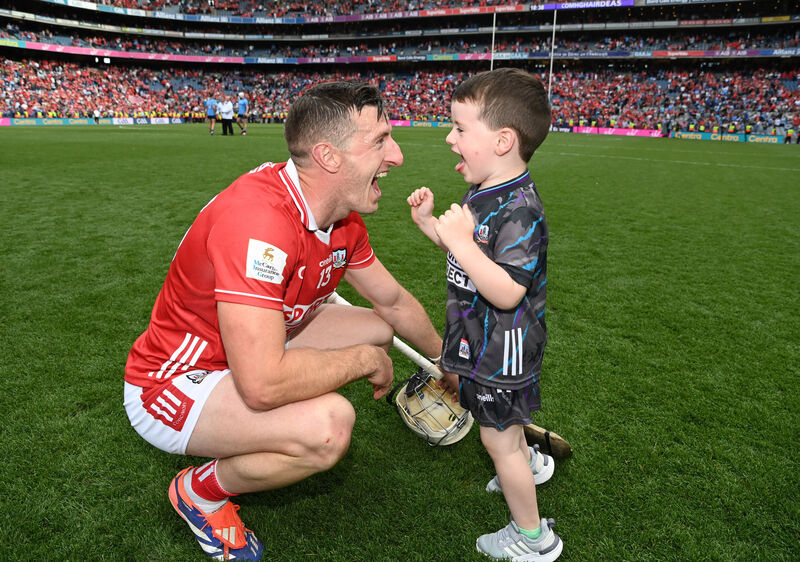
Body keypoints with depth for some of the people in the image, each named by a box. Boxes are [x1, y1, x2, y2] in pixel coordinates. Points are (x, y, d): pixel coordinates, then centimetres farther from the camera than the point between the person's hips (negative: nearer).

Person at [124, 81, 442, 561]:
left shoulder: (343, 219, -5)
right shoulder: (258, 219, -35)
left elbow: (393, 302, 11)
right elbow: (262, 384, -39)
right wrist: (365, 360, -23)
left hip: (255, 347, 9)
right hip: (172, 383, -9)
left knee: (377, 328, 9)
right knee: (330, 424, -31)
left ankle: (254, 441, 15)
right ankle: (201, 490, 0)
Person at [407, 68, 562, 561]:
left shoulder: (519, 210, -29)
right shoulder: (484, 193, 3)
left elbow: (507, 291, -34)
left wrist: (461, 240, -35)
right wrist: (430, 221, 5)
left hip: (502, 350, -10)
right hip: (482, 339, 10)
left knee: (498, 438, 6)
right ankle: (529, 461, 56)